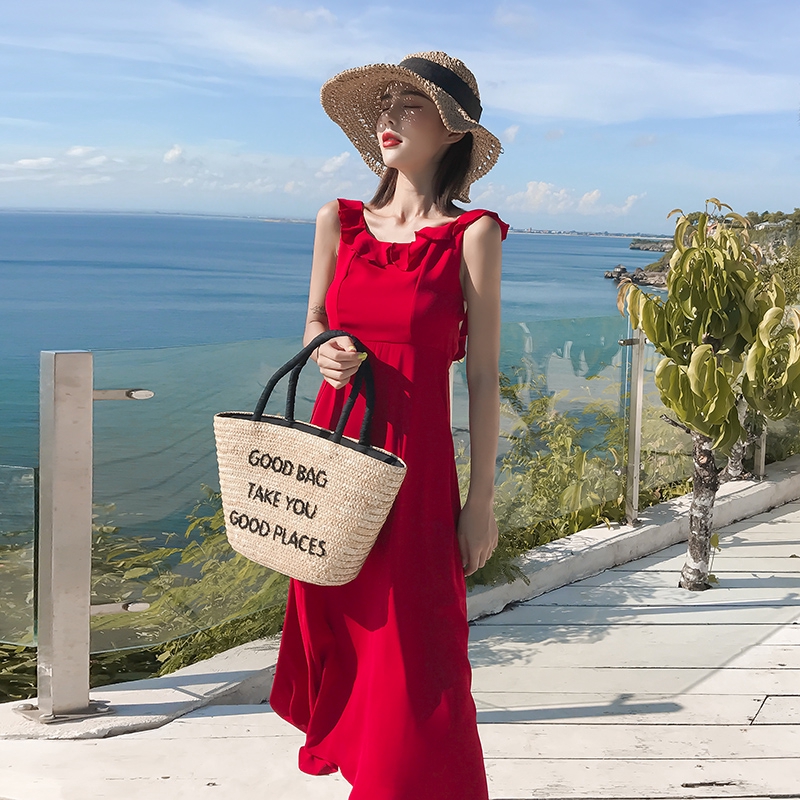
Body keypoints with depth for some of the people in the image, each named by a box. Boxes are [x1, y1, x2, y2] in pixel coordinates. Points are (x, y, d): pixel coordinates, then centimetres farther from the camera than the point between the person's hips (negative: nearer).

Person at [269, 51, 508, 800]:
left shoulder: (471, 234, -5)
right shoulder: (339, 222, 7)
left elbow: (483, 376, -5)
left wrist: (481, 500, -6)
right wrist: (324, 353, -9)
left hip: (414, 461, -4)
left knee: (413, 655, -2)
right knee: (336, 629, 12)